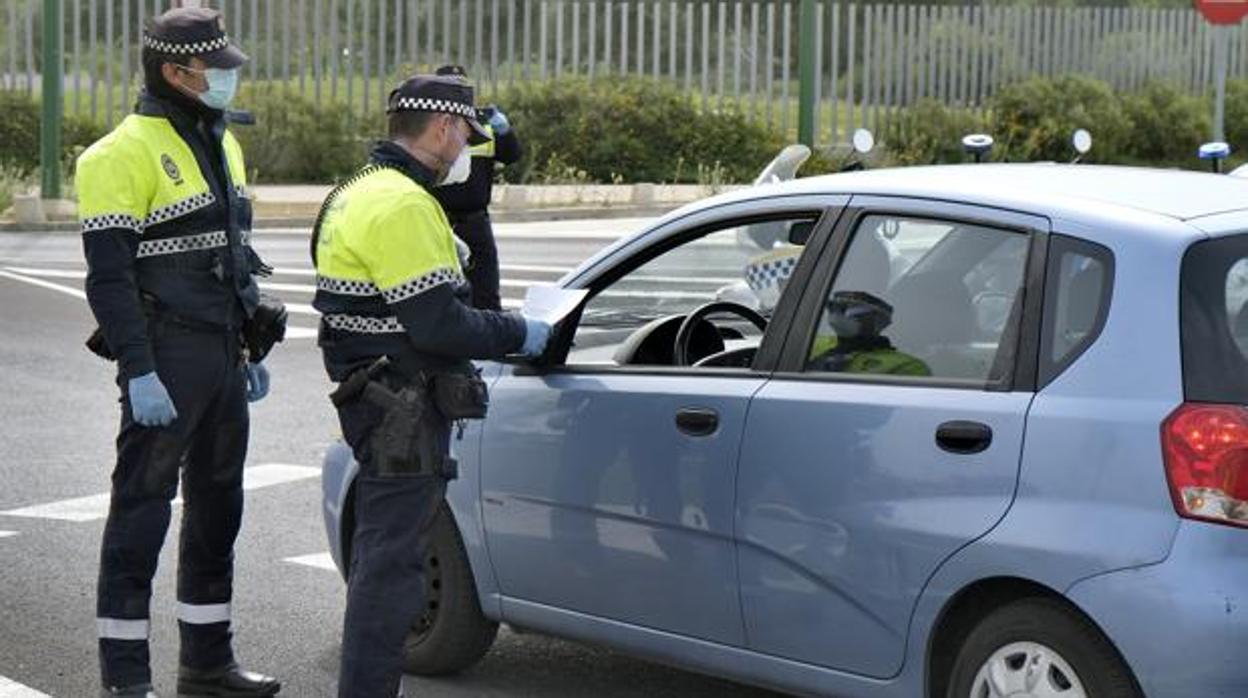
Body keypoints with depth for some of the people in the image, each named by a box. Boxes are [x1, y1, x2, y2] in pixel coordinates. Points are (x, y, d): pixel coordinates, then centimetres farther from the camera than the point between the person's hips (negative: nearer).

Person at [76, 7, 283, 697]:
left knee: (217, 507, 14)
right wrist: (138, 373, -22)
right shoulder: (127, 154, -12)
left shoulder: (221, 145, 15)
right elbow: (109, 274, -17)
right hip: (166, 360, -9)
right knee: (141, 511, -4)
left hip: (222, 356, 9)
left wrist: (252, 348, 20)